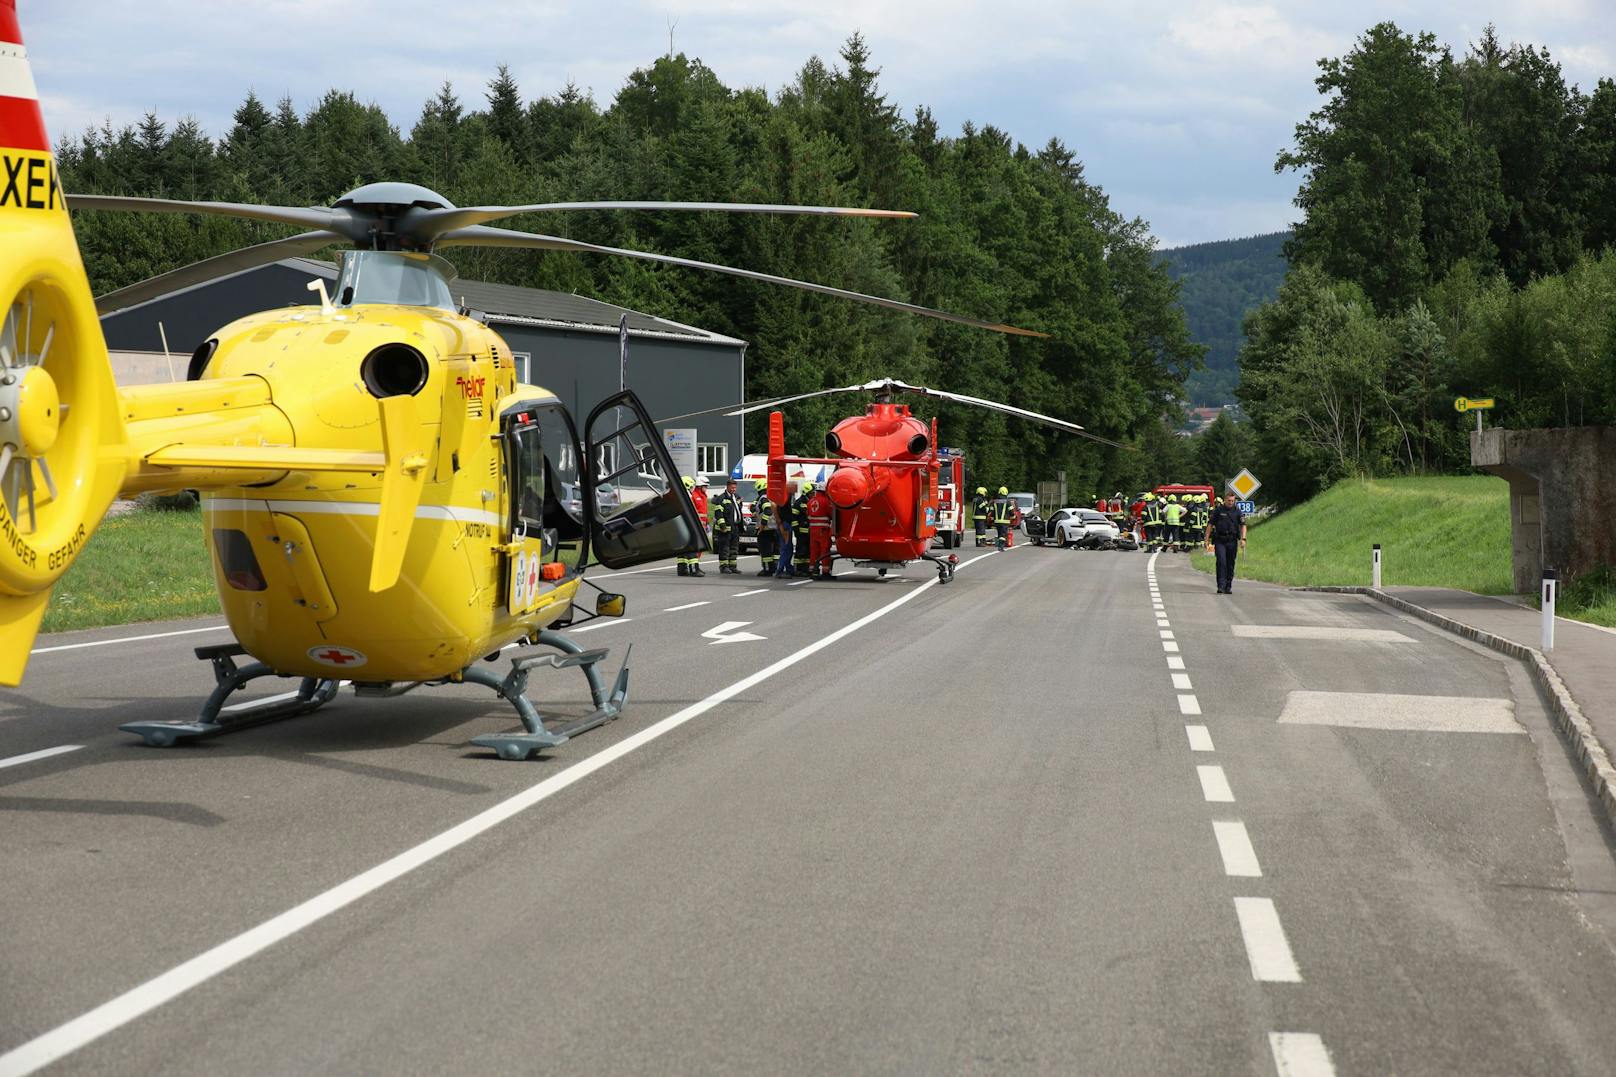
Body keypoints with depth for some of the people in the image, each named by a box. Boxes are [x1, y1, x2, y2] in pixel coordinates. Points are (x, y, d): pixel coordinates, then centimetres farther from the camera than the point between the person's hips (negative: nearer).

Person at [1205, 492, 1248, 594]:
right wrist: (1207, 539, -1)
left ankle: (1228, 587, 14)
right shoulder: (1218, 511, 3)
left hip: (1232, 541, 2)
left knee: (1230, 564, 6)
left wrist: (1243, 539, -9)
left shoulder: (1237, 511, 7)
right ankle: (1221, 586, -15)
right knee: (1221, 562, -14)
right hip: (1220, 541, -2)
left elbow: (1243, 525, 5)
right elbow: (1210, 525, 4)